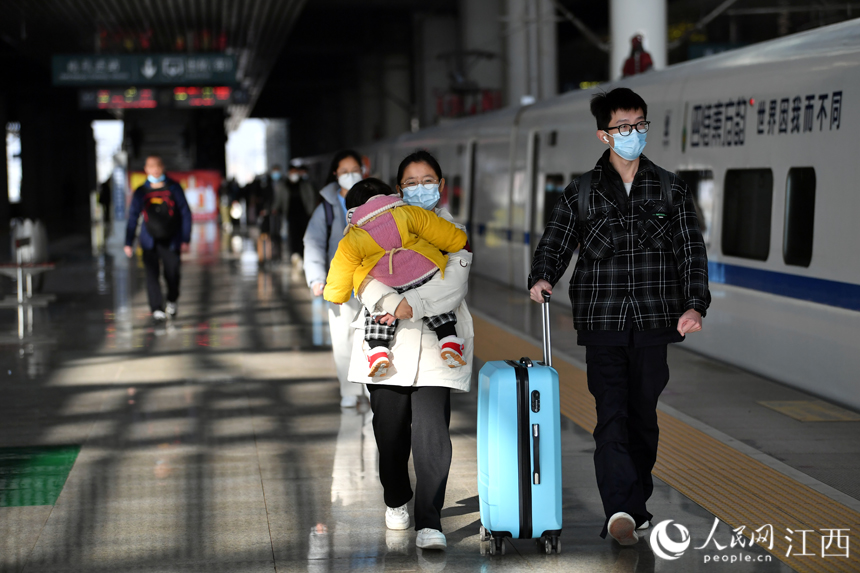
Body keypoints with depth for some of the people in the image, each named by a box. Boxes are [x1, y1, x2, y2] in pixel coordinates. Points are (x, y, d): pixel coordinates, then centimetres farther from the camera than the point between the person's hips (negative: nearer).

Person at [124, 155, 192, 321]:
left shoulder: (173, 188, 0)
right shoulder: (141, 192, 2)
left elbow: (186, 214, 2)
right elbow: (132, 218, 6)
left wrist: (186, 240, -3)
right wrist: (128, 243, 0)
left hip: (171, 240, -1)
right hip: (150, 240, 1)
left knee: (172, 273, -2)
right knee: (152, 274, -12)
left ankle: (172, 301, 27)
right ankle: (157, 309, -11)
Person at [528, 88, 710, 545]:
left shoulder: (670, 190, 9)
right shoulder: (580, 194, 6)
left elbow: (691, 250, 5)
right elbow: (554, 244, 5)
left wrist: (694, 304, -8)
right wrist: (541, 279, -16)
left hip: (654, 320, 2)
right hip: (602, 321, -2)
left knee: (643, 414, 9)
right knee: (612, 415, -12)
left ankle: (635, 504, 24)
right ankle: (621, 510, -20)